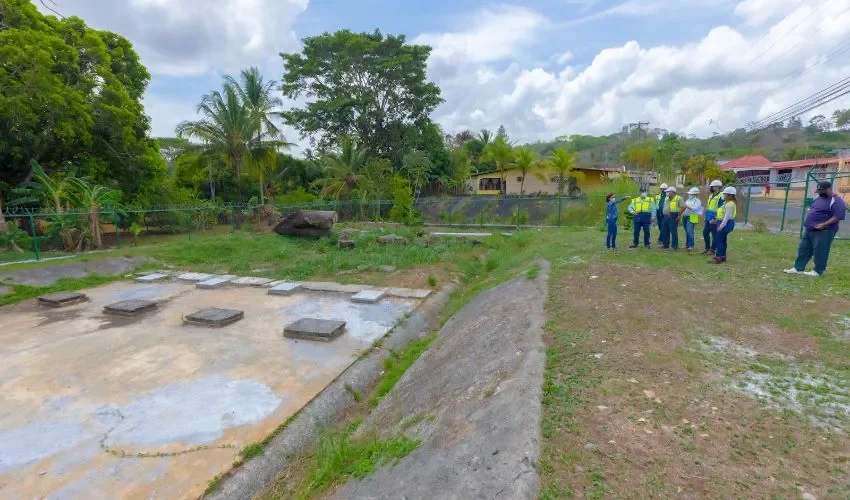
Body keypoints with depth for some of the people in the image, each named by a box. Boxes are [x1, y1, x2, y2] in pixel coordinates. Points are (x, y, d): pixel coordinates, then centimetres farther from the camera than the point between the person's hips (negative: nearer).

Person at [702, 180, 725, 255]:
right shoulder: (711, 195, 14)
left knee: (714, 235, 1)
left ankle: (712, 249, 9)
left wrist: (715, 219, -20)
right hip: (708, 219, 9)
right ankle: (707, 248, 25)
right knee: (705, 232, 14)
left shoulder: (720, 197, -14)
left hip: (714, 220, -9)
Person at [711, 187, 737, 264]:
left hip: (726, 224, -11)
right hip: (725, 223, 11)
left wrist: (721, 225, -24)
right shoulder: (727, 203, 14)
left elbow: (727, 216, -22)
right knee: (723, 240, 16)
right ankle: (723, 256, 25)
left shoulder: (730, 204, -17)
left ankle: (718, 258, -8)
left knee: (720, 240, -9)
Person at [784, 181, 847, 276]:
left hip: (824, 231, -9)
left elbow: (838, 216, -19)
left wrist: (824, 224, -26)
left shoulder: (836, 201, -12)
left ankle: (818, 271, 7)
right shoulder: (819, 198, 15)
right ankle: (798, 268, 15)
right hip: (810, 229, 9)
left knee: (820, 251, -2)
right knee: (803, 249, 10)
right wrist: (809, 222, 11)